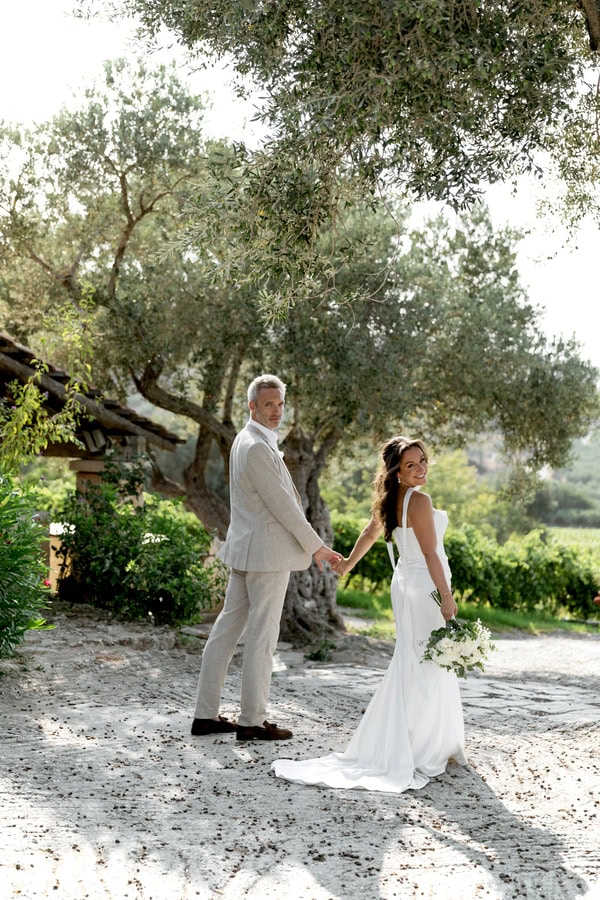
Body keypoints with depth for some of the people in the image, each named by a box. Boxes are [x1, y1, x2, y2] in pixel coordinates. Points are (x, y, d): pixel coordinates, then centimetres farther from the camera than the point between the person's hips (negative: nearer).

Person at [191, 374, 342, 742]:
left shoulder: (249, 441, 15)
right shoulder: (258, 448, -17)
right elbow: (282, 504, -17)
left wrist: (309, 544, 21)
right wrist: (316, 546, -9)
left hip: (246, 550, 10)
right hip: (268, 552, -10)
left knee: (228, 627, 10)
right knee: (262, 636, -2)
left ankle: (206, 714, 16)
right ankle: (253, 720, 6)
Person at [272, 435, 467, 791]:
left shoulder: (391, 499, 7)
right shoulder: (419, 501, -19)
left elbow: (370, 534, 21)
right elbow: (430, 553, -21)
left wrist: (349, 563, 36)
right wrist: (448, 597, -18)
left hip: (405, 582, 9)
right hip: (425, 587, -9)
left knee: (411, 665, 15)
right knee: (428, 667, -1)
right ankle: (421, 751, 4)